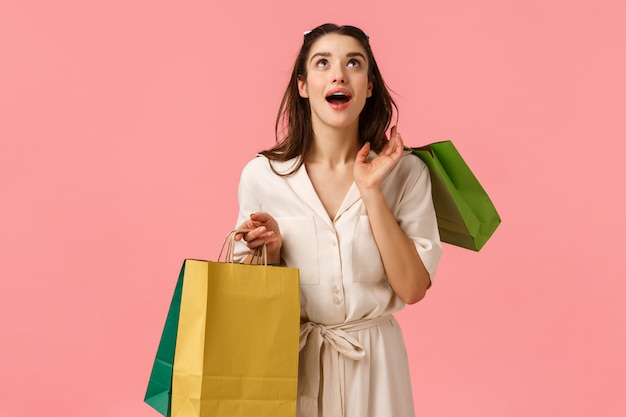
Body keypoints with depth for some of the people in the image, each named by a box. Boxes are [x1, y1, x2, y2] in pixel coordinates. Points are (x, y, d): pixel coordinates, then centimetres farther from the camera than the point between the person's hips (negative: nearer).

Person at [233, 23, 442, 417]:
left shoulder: (406, 172, -7)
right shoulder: (261, 175, -7)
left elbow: (413, 288, -13)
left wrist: (372, 193, -17)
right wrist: (268, 249, -17)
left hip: (373, 360, 0)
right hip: (290, 360, 0)